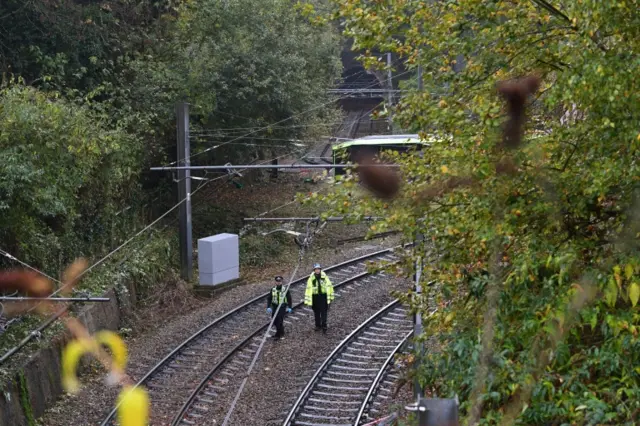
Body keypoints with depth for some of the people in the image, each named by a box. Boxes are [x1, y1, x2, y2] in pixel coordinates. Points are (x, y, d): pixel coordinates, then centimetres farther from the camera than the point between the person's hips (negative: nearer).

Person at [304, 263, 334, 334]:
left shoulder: (324, 277, -9)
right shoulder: (311, 278, -10)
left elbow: (329, 286, 0)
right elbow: (308, 289, -9)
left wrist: (330, 297, 3)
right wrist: (308, 300, -11)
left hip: (323, 296, -1)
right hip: (315, 297, 1)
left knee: (324, 312, -2)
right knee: (316, 312, 13)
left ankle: (324, 326, 5)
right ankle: (318, 325, 29)